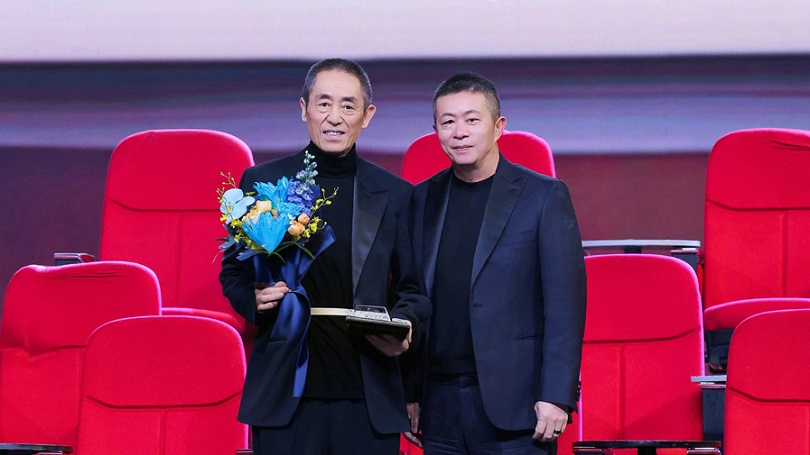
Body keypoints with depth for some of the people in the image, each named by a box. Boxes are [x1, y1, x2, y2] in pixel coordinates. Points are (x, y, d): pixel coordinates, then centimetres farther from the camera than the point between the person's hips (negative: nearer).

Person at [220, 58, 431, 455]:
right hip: (284, 395, -1)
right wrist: (253, 298, -9)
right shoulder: (261, 182, 7)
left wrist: (401, 325, -9)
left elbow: (413, 288, 13)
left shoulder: (395, 195, 9)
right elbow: (233, 270, 13)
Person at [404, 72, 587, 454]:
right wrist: (407, 393, 7)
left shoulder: (544, 197, -1)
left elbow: (565, 304, -5)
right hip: (440, 407, 4)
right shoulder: (422, 199, 11)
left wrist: (557, 396, -12)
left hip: (513, 405, -4)